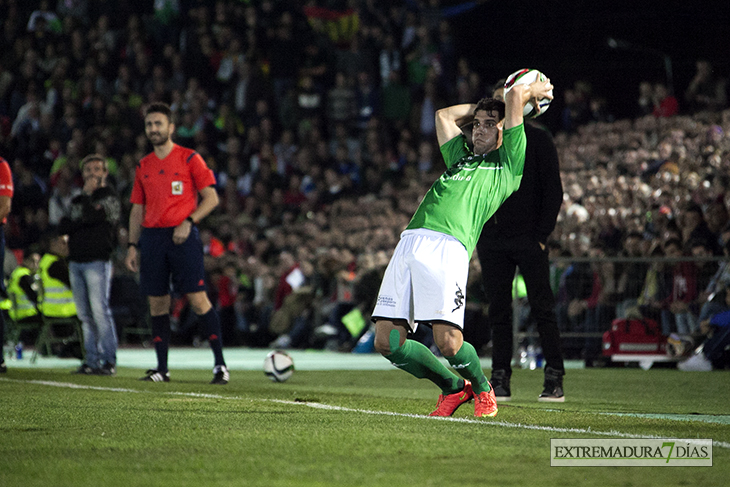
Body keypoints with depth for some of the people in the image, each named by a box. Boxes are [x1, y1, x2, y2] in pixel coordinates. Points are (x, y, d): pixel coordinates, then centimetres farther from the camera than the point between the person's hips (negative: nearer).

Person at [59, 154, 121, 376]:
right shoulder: (77, 200, 22)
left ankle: (109, 361, -11)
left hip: (97, 261, -7)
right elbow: (63, 227, 13)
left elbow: (91, 216, -15)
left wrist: (87, 194, -2)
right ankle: (92, 360, 6)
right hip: (76, 261, 7)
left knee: (100, 311, -13)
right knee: (85, 315, 4)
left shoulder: (110, 198, 2)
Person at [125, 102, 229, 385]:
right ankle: (162, 368, 9)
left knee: (198, 299, -10)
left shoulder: (189, 159, 1)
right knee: (157, 303, 4)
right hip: (151, 237, 5)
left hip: (183, 237, -5)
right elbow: (137, 210, 19)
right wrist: (133, 246, 12)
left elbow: (211, 198, 0)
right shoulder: (143, 167, 15)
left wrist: (188, 222, -13)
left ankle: (220, 364, -7)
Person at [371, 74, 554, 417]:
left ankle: (482, 389, 15)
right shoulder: (461, 159, 34)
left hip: (448, 247, -6)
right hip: (409, 243, 6)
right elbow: (445, 114, 49)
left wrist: (535, 90, 34)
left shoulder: (509, 164, 17)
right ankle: (454, 388, 19)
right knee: (387, 341, -3)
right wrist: (481, 107, 49)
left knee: (448, 343, -18)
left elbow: (517, 94, 16)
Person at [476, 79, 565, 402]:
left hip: (529, 239, -4)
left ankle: (554, 378, -5)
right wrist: (477, 232, 6)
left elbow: (553, 191, -2)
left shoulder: (538, 139, 3)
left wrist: (542, 235, -10)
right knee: (498, 311, 3)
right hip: (491, 240, 4)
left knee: (542, 308, -7)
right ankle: (500, 379, 6)